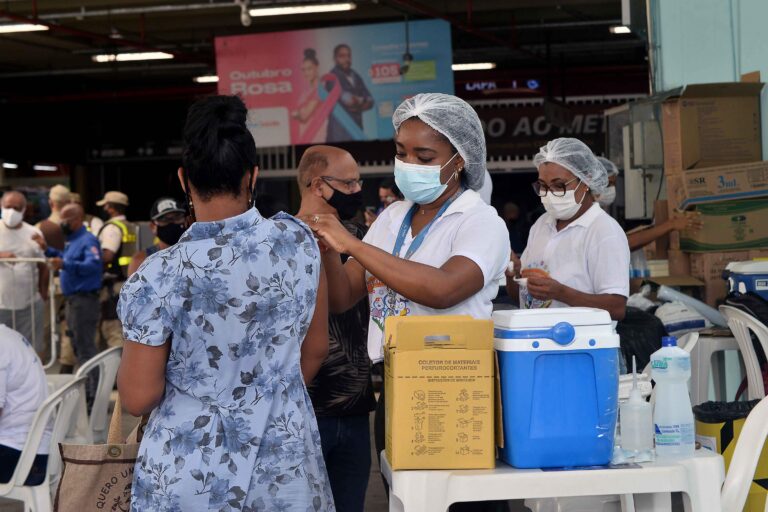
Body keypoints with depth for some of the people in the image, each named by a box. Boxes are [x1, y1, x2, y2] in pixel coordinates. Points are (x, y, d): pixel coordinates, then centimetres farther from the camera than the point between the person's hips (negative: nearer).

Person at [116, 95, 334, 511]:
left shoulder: (161, 276, -18)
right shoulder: (298, 240, -7)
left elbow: (138, 398, -10)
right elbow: (315, 349, 6)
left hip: (191, 478, -2)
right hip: (287, 468, 3)